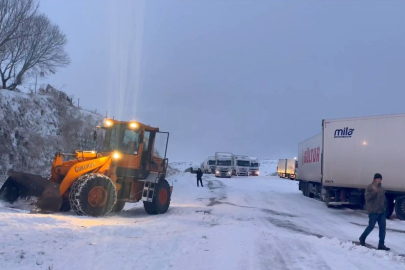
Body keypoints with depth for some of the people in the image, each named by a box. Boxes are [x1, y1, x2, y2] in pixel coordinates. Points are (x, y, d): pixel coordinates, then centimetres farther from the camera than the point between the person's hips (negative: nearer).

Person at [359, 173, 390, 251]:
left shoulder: (381, 188, 14)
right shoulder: (370, 187, -9)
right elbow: (367, 197, -19)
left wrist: (384, 205, 15)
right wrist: (374, 191, -30)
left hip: (381, 210, 7)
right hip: (373, 211, -7)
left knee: (382, 227, 2)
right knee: (371, 226, -1)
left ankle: (381, 245, 7)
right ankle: (362, 238, 22)